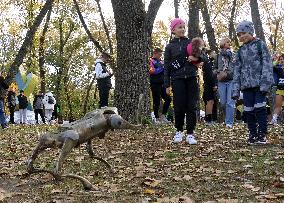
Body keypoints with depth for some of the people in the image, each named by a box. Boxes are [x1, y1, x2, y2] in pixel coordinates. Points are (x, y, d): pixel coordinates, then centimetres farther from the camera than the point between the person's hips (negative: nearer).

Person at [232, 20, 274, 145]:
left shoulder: (260, 45, 3)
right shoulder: (240, 51, 16)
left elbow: (267, 64, -5)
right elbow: (237, 70, 15)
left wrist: (265, 83, -16)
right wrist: (235, 90, 8)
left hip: (259, 83, -4)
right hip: (246, 85, 5)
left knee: (260, 109, -8)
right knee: (248, 110, 3)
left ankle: (262, 135, 0)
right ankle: (253, 135, 11)